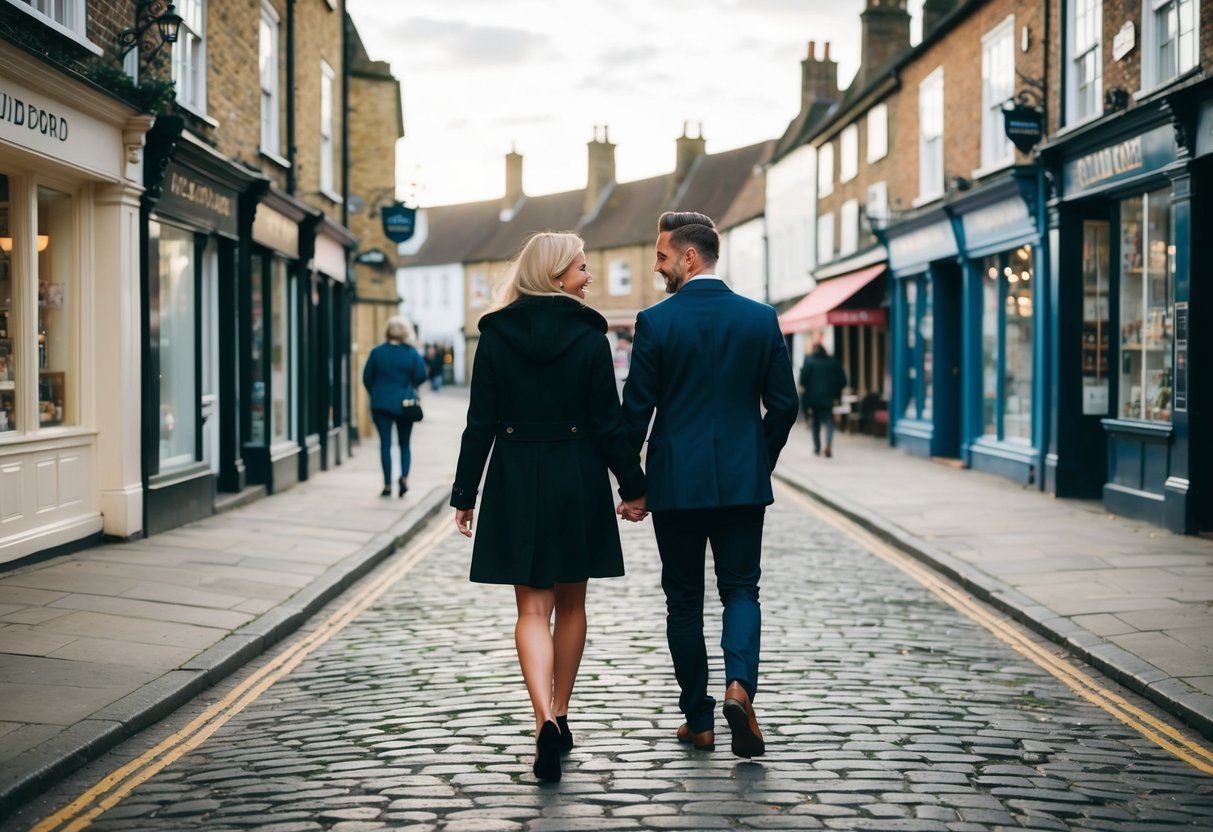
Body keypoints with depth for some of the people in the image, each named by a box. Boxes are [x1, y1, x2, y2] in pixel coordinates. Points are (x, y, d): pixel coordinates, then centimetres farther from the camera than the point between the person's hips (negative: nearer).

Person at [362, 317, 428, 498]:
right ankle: (404, 476, -9)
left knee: (385, 444, 3)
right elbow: (421, 376, -9)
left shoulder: (377, 352, -2)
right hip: (405, 404, 0)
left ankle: (387, 484, -1)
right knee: (404, 444, 13)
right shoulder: (412, 353, -4)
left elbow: (367, 378, 2)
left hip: (381, 403, 0)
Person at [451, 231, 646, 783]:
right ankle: (560, 717, 25)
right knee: (571, 602, 16)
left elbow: (480, 423, -2)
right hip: (578, 479, 0)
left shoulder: (496, 335, -2)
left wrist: (465, 495, 3)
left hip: (515, 481, 1)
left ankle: (545, 720, -17)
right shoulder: (588, 334, -6)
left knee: (532, 608, 2)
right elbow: (608, 422, -6)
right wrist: (633, 486, 3)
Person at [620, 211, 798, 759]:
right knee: (740, 590, 11)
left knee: (684, 598, 10)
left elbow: (636, 410, -6)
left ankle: (698, 721, 14)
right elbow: (783, 405, 3)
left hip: (676, 482, -2)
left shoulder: (655, 321, -7)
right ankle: (739, 684, -15)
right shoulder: (761, 318, 1)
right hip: (742, 481, 2)